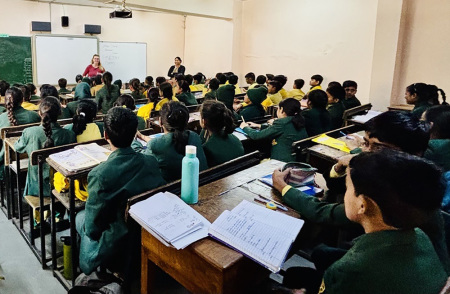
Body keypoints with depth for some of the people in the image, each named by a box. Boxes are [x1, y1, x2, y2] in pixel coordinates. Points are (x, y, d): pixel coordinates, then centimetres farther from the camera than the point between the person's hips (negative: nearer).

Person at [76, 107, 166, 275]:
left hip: (116, 250, -5)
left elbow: (92, 228, -17)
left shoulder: (100, 174, -28)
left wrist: (90, 229, 5)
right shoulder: (152, 163, -14)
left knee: (80, 217, 24)